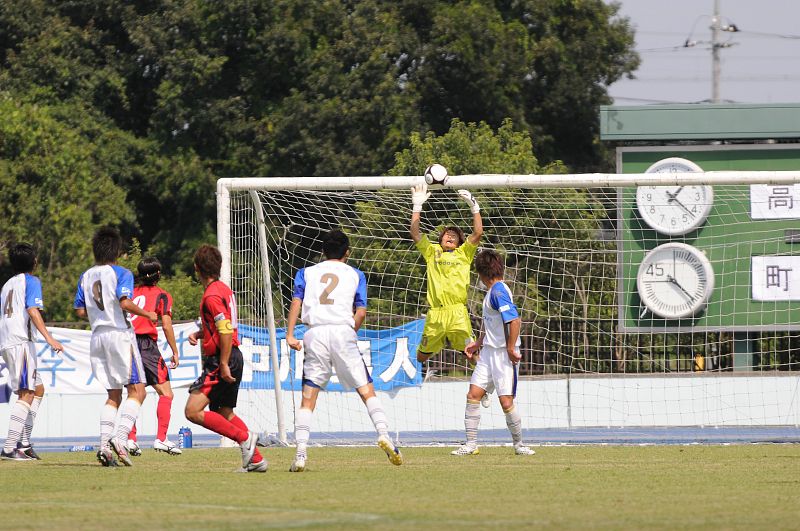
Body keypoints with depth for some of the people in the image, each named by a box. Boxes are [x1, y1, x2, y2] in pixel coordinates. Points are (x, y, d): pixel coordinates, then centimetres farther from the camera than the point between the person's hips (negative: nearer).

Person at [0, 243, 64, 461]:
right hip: (21, 342, -9)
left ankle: (23, 443, 12)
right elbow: (33, 310, -16)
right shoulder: (31, 281, -2)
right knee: (26, 394, -12)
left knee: (38, 389, 17)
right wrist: (49, 338, -24)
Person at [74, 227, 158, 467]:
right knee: (137, 391, -3)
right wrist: (147, 314, -6)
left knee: (114, 395, 11)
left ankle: (104, 445, -3)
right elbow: (125, 302, -20)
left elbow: (80, 311, 10)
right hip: (120, 334, -6)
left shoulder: (86, 276, 12)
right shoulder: (121, 273, -6)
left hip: (97, 337, 6)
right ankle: (120, 437, -21)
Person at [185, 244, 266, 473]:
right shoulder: (223, 289, 13)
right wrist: (199, 334, 11)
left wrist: (224, 365, -23)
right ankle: (256, 459, 19)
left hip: (221, 361, -10)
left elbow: (226, 332, -24)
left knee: (193, 411, -13)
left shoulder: (212, 296, -17)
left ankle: (244, 438, -13)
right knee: (225, 413, 19)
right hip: (234, 358, 10)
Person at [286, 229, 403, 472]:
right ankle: (383, 433, -17)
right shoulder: (355, 275, 16)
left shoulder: (306, 273, 19)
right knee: (367, 390, 3)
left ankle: (301, 452, -10)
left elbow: (297, 301, 4)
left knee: (308, 398, 2)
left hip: (315, 333, 1)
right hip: (343, 331, -1)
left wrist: (290, 335, -2)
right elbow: (361, 311, 6)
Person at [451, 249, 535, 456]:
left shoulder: (498, 291, -16)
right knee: (473, 394, 0)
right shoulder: (492, 291, 14)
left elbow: (515, 320, -25)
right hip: (489, 352, 9)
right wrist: (478, 343, 25)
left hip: (504, 354, -9)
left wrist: (511, 349, -20)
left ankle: (519, 445, 10)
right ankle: (471, 444, 3)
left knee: (506, 401, -6)